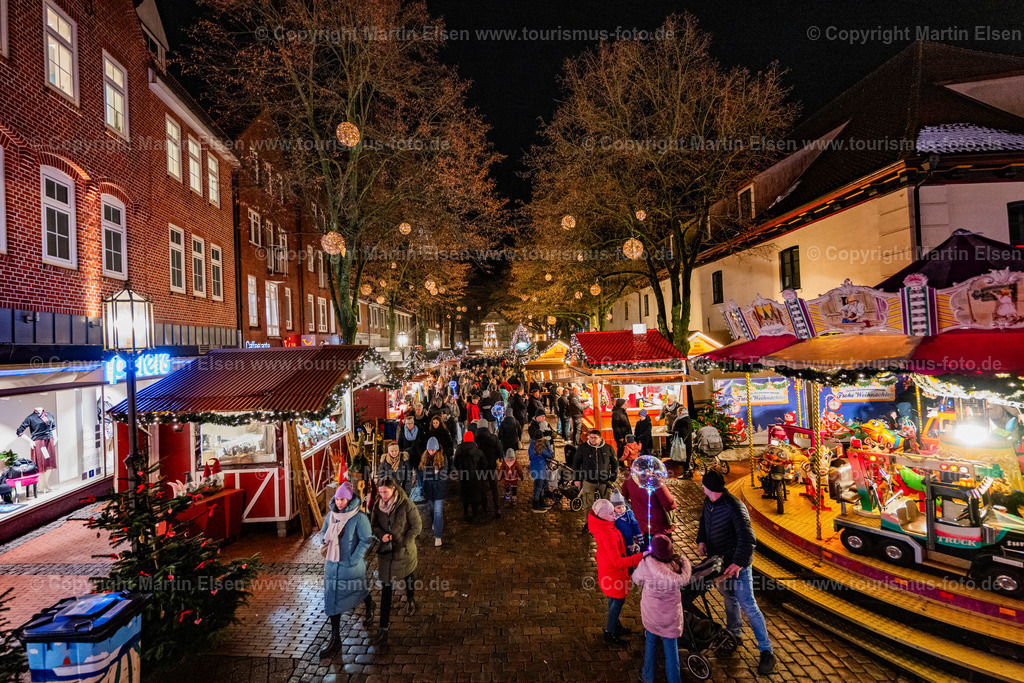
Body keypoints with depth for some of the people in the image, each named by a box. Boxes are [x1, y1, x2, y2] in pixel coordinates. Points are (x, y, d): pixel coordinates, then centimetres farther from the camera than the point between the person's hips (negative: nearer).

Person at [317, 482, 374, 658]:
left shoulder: (359, 517, -20)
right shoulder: (331, 515, -2)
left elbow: (366, 540, -18)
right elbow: (323, 532, 16)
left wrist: (353, 560, -20)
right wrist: (324, 544, -2)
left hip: (352, 566, -4)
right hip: (332, 565, 5)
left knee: (360, 591, 18)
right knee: (332, 599, 9)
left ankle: (369, 607, 52)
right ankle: (335, 638, 24)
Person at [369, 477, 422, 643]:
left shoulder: (406, 505, -20)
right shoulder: (378, 506, -7)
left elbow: (417, 526, -13)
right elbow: (374, 525, 5)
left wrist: (404, 543, -17)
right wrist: (381, 535, -15)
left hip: (404, 551, -2)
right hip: (386, 550, 2)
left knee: (408, 577, 23)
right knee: (386, 588, 5)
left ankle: (410, 601, 53)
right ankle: (383, 626, 22)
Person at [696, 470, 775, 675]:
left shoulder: (734, 507, -28)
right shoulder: (709, 502, -3)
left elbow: (747, 538, -32)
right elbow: (704, 520, 15)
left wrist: (738, 563, -36)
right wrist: (701, 540, 1)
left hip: (738, 565, -7)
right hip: (720, 561, 7)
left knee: (748, 605, -3)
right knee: (729, 598, 22)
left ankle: (766, 651, 9)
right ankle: (734, 634, 41)